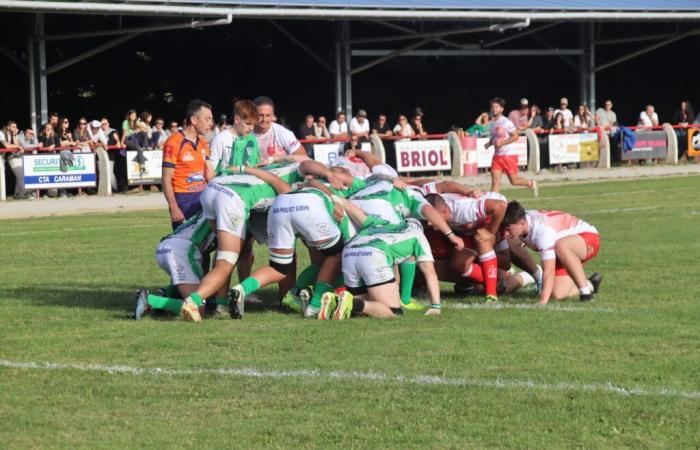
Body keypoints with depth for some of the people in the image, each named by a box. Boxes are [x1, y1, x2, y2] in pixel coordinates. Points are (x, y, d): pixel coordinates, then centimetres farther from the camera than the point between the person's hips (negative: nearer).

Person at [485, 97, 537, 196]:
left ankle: (531, 183, 29)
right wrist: (489, 143, 3)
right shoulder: (492, 124, 10)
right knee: (495, 180, -7)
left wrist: (502, 142, -22)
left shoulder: (506, 122, -12)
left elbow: (516, 136, -14)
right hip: (497, 155, 6)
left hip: (509, 155, -6)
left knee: (514, 181, 2)